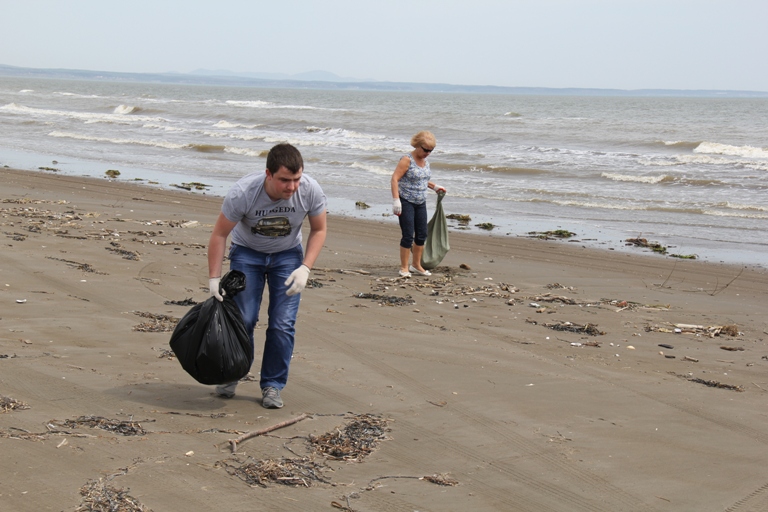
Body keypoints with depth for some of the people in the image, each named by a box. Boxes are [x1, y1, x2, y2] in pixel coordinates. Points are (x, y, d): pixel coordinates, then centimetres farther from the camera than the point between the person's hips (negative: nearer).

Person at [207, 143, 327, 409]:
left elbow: (318, 230, -8)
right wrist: (214, 278, -17)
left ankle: (272, 385, 8)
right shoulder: (242, 193, -32)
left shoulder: (311, 191, -26)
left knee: (283, 324, -7)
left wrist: (305, 268, -18)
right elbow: (219, 235, -17)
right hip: (247, 252, -1)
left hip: (287, 255, 1)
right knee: (242, 318, -8)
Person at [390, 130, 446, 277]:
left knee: (422, 235, 9)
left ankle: (416, 265, 24)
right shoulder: (407, 160, -12)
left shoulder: (425, 161, 11)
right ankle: (404, 268, 2)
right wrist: (396, 200, -25)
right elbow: (395, 179, -18)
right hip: (406, 202, -8)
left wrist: (434, 187, 24)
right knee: (408, 236, -8)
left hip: (420, 203, 8)